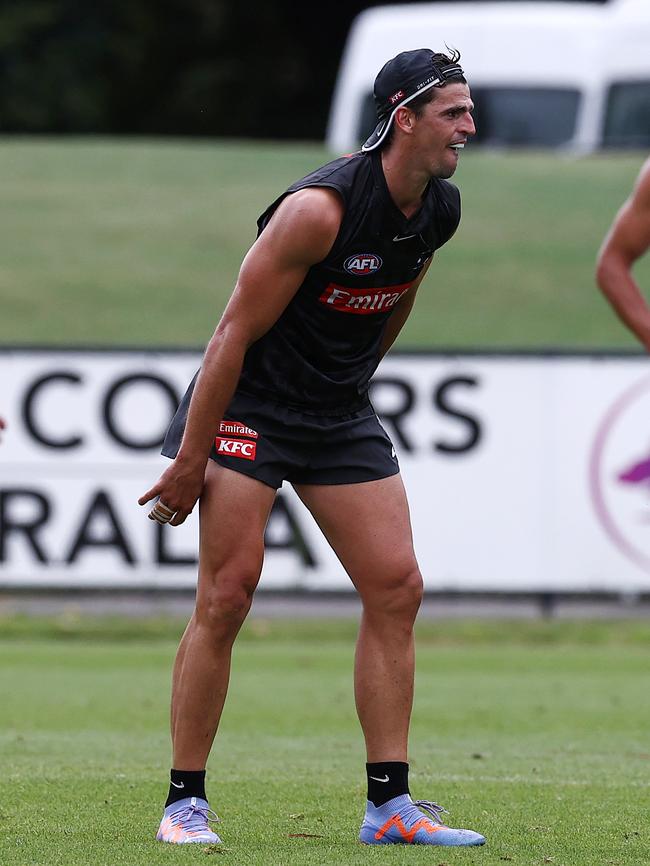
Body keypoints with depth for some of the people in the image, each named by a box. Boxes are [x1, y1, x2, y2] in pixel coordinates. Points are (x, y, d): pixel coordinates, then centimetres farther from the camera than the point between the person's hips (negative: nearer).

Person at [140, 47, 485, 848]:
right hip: (250, 406, -7)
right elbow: (234, 333, -21)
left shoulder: (438, 211, -1)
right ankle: (184, 803, -1)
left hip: (340, 415, 7)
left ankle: (389, 805, 3)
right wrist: (190, 460, -19)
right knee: (227, 595, -10)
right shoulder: (320, 208, -24)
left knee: (396, 588, -1)